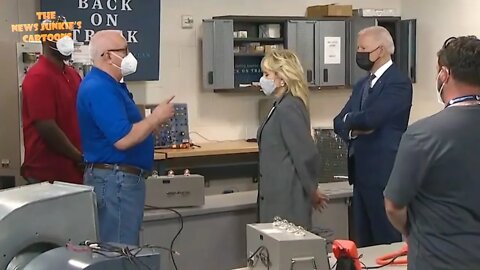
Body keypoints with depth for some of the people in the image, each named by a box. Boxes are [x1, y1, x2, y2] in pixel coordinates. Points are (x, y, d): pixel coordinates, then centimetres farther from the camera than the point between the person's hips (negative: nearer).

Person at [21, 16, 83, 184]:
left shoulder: (72, 74, 12)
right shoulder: (39, 77, -14)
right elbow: (47, 128, -20)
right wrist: (80, 158, -13)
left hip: (73, 171, 8)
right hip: (48, 174, -8)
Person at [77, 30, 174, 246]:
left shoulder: (108, 84, 14)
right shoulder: (100, 88, -20)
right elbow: (123, 139, -27)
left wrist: (154, 120, 10)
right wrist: (156, 118, -15)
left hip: (118, 177, 11)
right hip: (115, 179, -11)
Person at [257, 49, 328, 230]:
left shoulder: (288, 108, -18)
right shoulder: (282, 106, 12)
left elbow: (307, 154, -20)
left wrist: (312, 190, -8)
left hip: (287, 199, -9)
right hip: (278, 196, 9)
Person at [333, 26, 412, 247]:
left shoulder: (398, 83, -11)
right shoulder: (362, 85, 16)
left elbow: (370, 118, -24)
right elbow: (339, 122, 13)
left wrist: (349, 119, -3)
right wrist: (353, 129, -10)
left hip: (383, 173, -8)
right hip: (361, 173, 8)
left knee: (387, 241, 0)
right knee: (363, 242, 13)